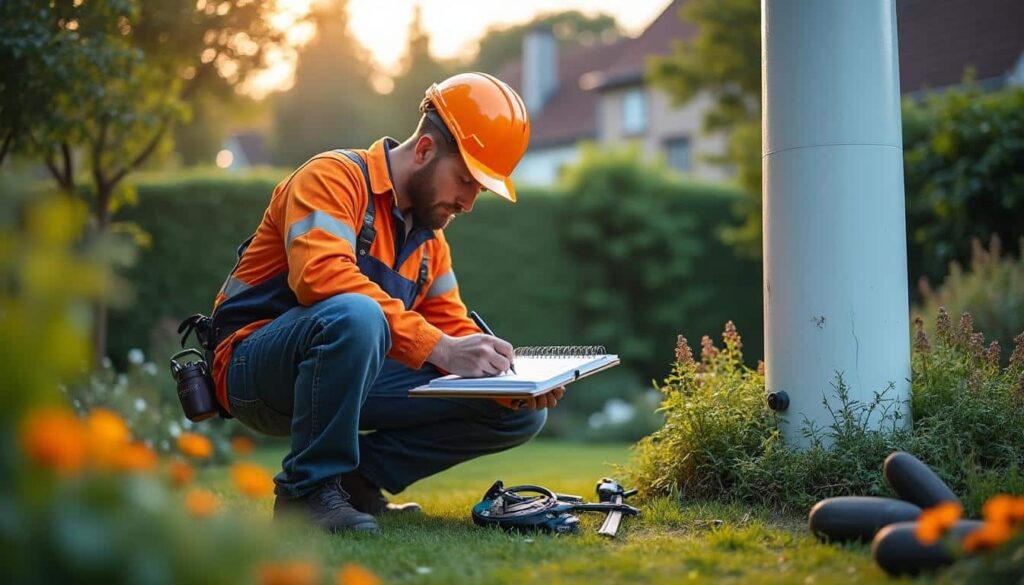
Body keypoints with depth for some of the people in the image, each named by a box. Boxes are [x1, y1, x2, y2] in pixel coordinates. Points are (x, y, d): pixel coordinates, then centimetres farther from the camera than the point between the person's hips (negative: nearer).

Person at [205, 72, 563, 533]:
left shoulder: (429, 237, 15)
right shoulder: (334, 176, -11)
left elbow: (451, 326, 11)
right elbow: (320, 275, -29)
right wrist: (438, 347, -33)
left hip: (354, 379, 7)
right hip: (255, 370, -7)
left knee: (521, 412, -2)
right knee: (355, 313, -41)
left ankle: (357, 477, 1)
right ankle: (307, 488, -21)